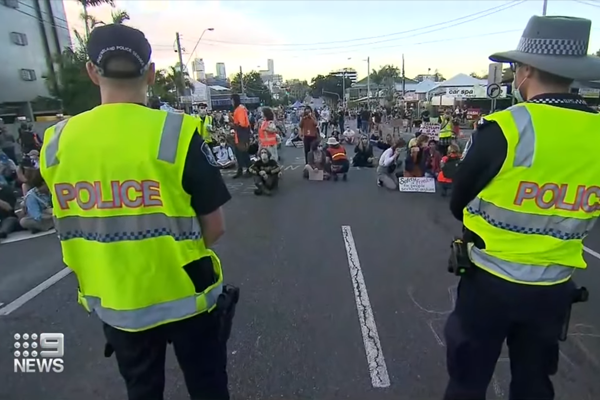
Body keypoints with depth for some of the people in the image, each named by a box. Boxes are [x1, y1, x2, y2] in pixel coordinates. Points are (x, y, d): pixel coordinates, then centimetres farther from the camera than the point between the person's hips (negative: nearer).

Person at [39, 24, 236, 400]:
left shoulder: (56, 141, -6)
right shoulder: (177, 133, -19)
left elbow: (74, 224, 6)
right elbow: (214, 227, -14)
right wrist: (176, 252, 4)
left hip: (113, 304, 4)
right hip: (184, 296, -3)